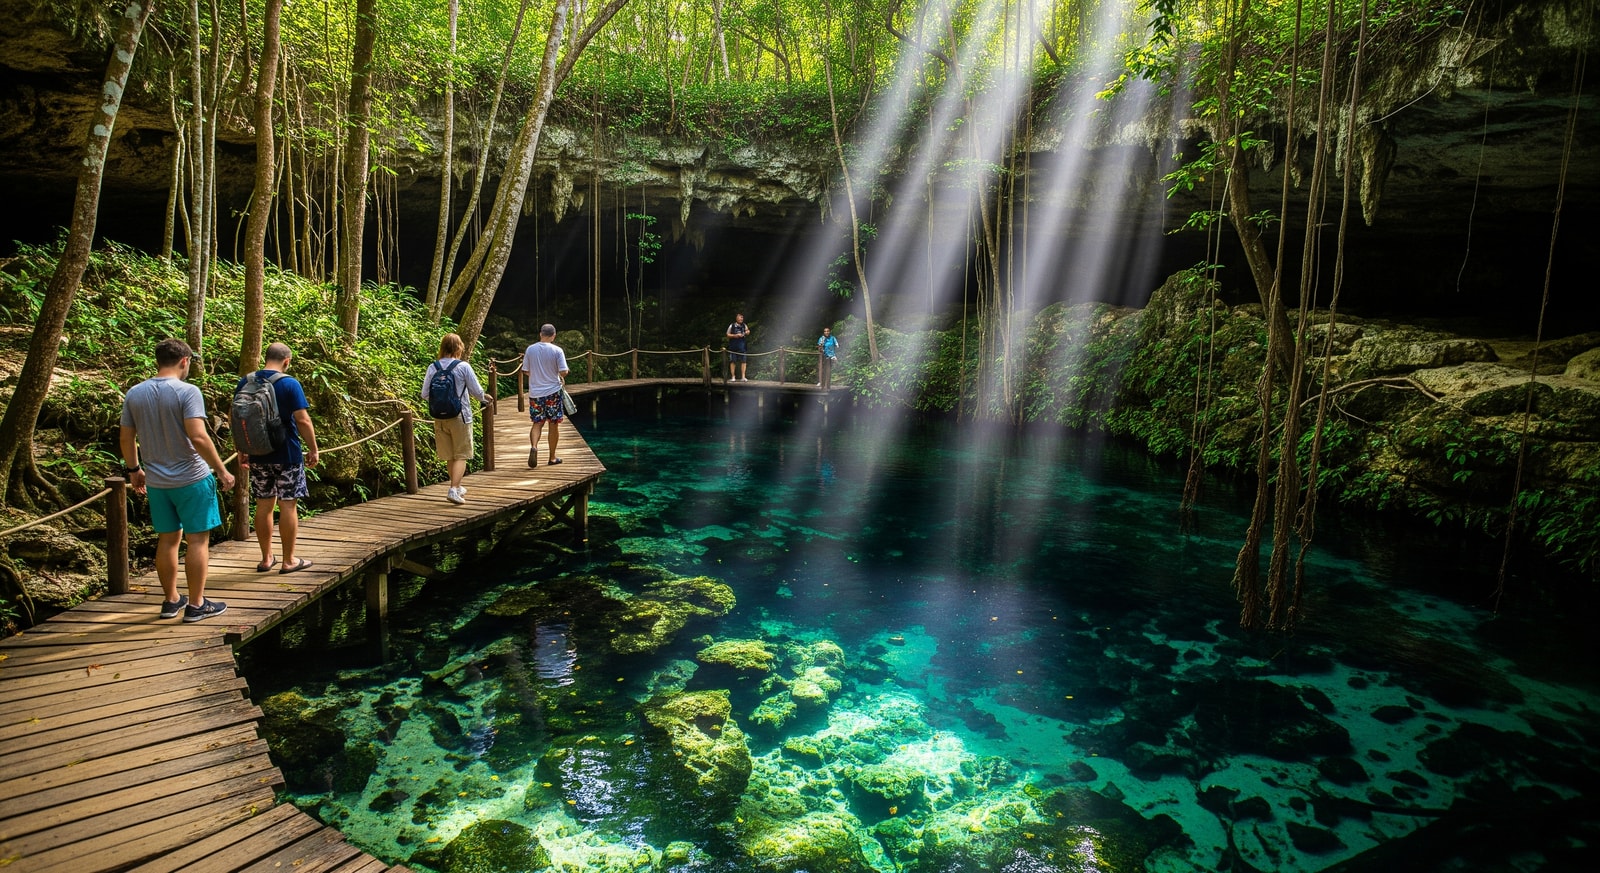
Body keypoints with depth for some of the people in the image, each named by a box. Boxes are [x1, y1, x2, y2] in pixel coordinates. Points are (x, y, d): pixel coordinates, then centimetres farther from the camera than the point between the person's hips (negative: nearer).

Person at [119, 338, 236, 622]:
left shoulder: (134, 394, 4)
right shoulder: (187, 392, -15)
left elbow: (126, 438, 10)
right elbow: (198, 437, -23)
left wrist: (133, 470, 23)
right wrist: (222, 471, -16)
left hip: (156, 481, 6)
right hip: (191, 478, -6)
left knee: (167, 539, 15)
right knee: (197, 539, 2)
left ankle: (171, 600, 25)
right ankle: (196, 605, 7)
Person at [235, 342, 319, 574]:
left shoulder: (244, 383, 5)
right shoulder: (290, 384, -11)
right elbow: (303, 420, -15)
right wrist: (313, 450, -6)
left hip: (258, 455, 5)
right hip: (286, 455, -5)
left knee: (264, 505, 12)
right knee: (288, 505, 1)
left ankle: (266, 558, 20)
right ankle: (289, 561, 8)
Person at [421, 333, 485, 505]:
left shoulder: (433, 368, -1)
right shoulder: (463, 367, -10)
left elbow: (425, 395, 2)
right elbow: (477, 391, -6)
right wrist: (482, 399, 17)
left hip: (440, 418, 4)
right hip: (460, 416, -4)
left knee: (449, 456, 16)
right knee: (461, 456, 3)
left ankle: (458, 487, 32)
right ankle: (453, 489, -11)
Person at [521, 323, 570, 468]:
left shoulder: (530, 349, -1)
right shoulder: (557, 350, -10)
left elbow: (526, 371, 4)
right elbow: (563, 371, -14)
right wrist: (562, 378, 9)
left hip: (535, 392, 2)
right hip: (553, 391, -2)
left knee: (537, 423, 12)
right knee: (554, 424, 9)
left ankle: (533, 446, -15)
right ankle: (552, 457, 15)